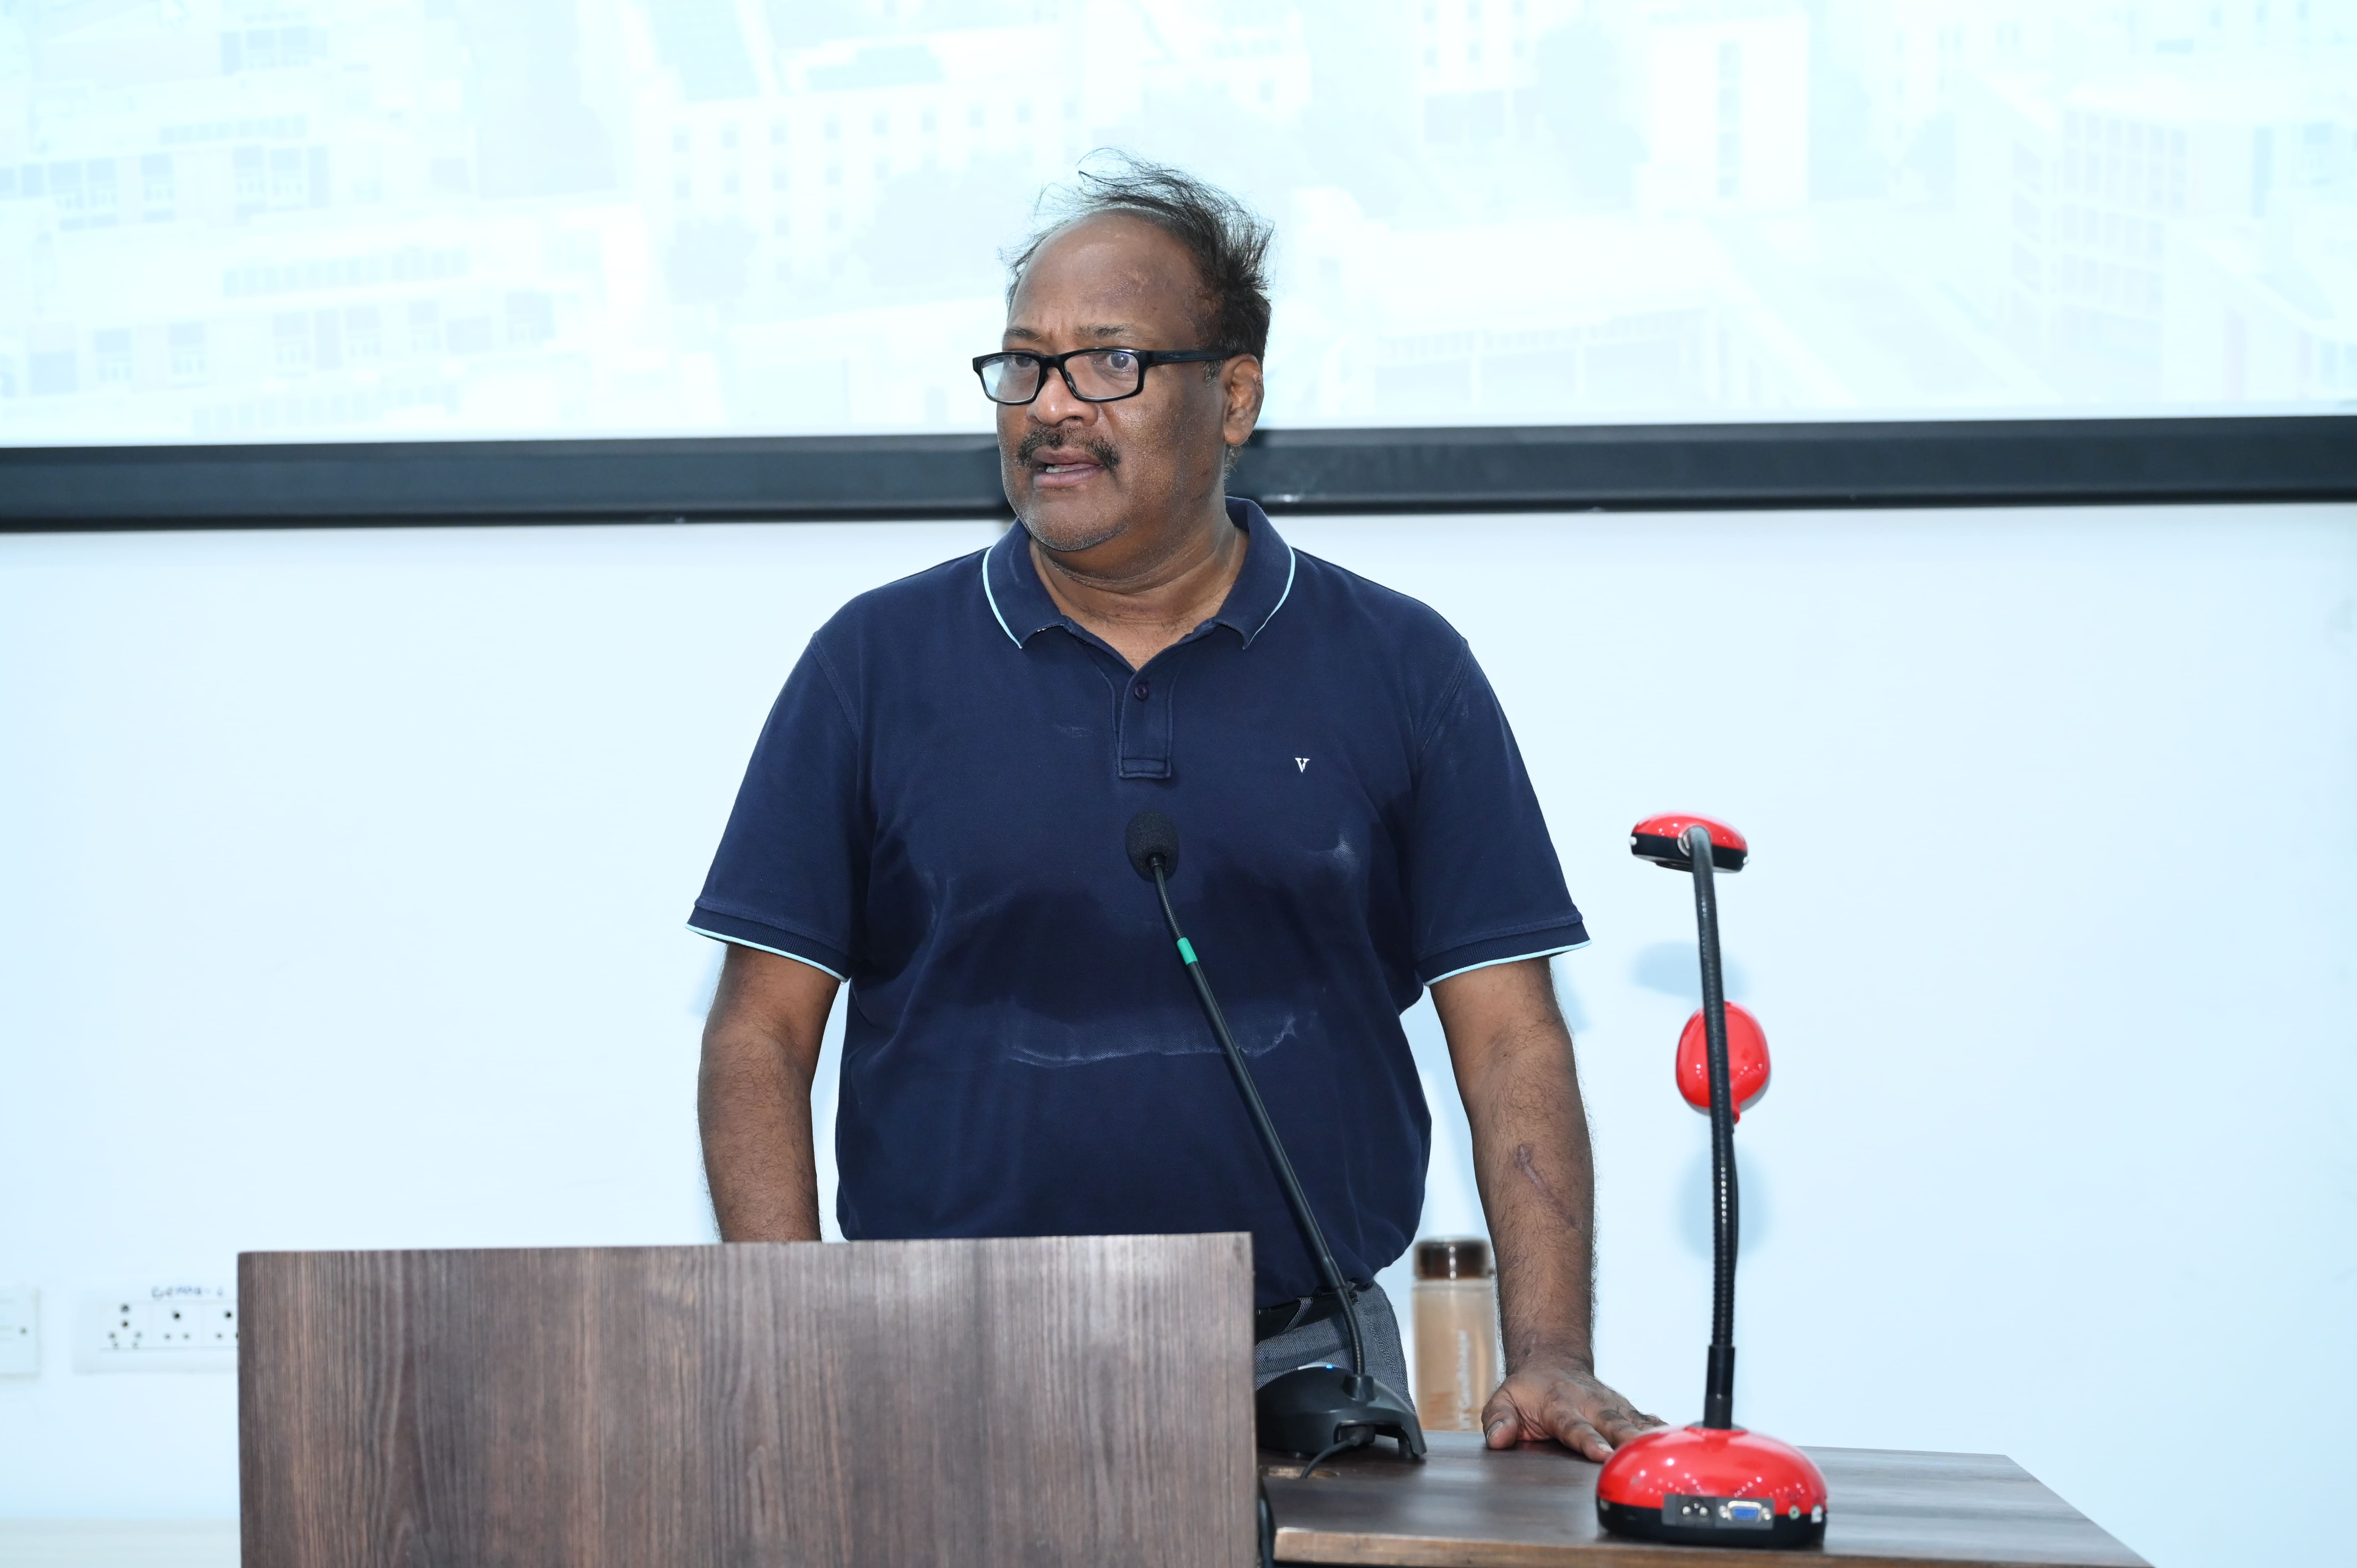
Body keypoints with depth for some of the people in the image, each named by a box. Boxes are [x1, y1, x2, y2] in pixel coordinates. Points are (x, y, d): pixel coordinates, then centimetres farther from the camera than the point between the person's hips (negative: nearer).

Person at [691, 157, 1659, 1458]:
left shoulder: (1400, 671, 8)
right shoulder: (877, 664, 8)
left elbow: (1510, 1044, 5)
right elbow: (761, 1028, 6)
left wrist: (1550, 1359, -7)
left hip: (1299, 1382, 0)